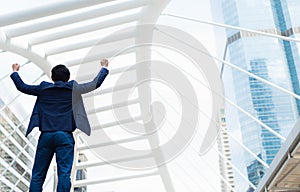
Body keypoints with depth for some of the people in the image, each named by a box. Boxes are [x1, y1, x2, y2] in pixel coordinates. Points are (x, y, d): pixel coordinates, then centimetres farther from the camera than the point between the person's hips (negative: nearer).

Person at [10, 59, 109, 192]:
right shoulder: (73, 88, 6)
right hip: (64, 136, -2)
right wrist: (104, 68, 27)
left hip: (46, 135, 2)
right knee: (64, 174, -7)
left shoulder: (43, 88, 11)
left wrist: (14, 71, 39)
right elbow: (96, 84, 12)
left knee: (38, 175, 6)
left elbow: (22, 86, 21)